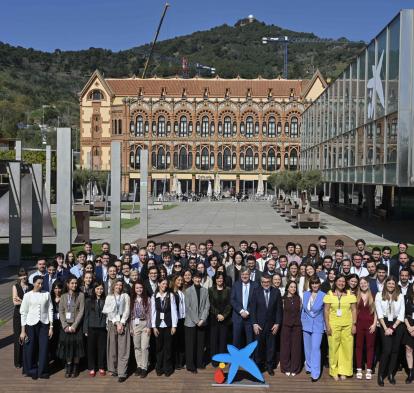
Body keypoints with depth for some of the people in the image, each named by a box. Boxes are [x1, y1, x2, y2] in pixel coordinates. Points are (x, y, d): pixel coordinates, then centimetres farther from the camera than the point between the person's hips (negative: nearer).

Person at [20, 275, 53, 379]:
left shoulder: (46, 294, 4)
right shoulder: (28, 295, 0)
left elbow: (50, 310, 5)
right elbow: (23, 313, 2)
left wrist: (51, 327, 1)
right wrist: (23, 330, -1)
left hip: (44, 324, 1)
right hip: (31, 324, -1)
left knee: (44, 348, 0)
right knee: (31, 348, 4)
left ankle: (43, 371, 14)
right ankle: (32, 371, 22)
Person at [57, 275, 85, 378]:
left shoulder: (80, 295, 0)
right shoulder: (63, 296, 8)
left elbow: (81, 311, -5)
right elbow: (61, 312, 3)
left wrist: (74, 325, -12)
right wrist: (65, 325, -9)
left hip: (76, 325, -2)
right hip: (65, 325, 2)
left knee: (76, 346, -1)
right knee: (66, 346, 0)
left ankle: (75, 369, 8)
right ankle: (68, 369, 8)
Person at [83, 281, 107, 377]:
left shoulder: (105, 300, 4)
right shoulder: (88, 300, 3)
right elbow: (86, 315, 4)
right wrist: (85, 329, 0)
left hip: (102, 328, 0)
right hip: (92, 328, 0)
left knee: (102, 348, 5)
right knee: (91, 348, 4)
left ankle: (101, 368, 17)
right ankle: (92, 368, 15)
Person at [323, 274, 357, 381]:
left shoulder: (350, 294, 6)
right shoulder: (329, 294, 3)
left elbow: (354, 310, 6)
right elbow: (326, 310, 2)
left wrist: (354, 324, 0)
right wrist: (327, 325, -4)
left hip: (347, 325, 1)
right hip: (333, 325, -1)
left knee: (347, 348, 1)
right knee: (334, 348, 0)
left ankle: (344, 371, 14)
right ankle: (334, 371, 12)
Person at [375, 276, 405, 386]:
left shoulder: (400, 296, 3)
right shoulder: (379, 295, 0)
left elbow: (401, 314, 0)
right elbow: (379, 313, -3)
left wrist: (393, 328, -8)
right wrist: (386, 328, -9)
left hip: (397, 325, 2)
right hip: (385, 324, -2)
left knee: (395, 350, 5)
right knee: (386, 350, -11)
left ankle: (391, 374, 18)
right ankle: (380, 375, 0)